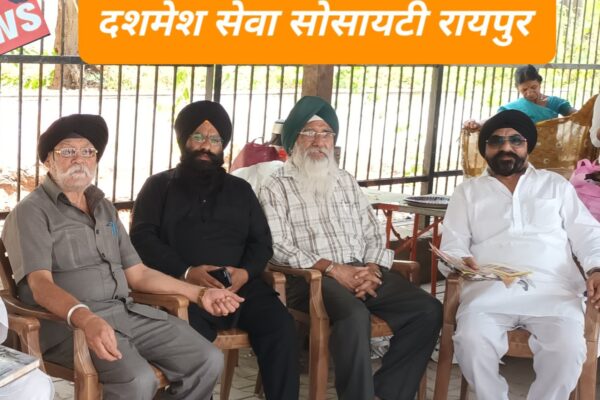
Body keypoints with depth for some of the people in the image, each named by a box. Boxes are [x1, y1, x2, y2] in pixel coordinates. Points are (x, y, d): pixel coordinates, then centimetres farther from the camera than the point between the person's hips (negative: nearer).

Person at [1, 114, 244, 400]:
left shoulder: (104, 208, 21)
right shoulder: (31, 213, -3)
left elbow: (137, 273, 22)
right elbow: (41, 285, -18)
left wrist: (199, 293, 13)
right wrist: (86, 319, -37)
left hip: (127, 312, 7)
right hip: (68, 322, -7)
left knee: (208, 360, -9)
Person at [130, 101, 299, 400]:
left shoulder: (240, 189, 26)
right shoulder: (159, 186, 17)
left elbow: (261, 241, 18)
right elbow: (142, 238, 3)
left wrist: (246, 271, -6)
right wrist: (185, 272, -14)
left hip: (239, 284, 3)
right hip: (182, 286, -3)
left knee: (280, 325, -25)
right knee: (192, 335, -36)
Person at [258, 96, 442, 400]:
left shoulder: (346, 182, 22)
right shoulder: (276, 188, 5)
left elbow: (373, 234, 18)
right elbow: (278, 246, -8)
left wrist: (372, 269, -5)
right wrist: (332, 268, -17)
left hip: (362, 272, 6)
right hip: (311, 276, -6)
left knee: (428, 310, -16)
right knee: (355, 315, -37)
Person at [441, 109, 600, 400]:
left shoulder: (556, 185, 23)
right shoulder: (467, 192, 22)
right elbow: (452, 245, 12)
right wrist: (460, 260, -13)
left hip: (552, 290, 0)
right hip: (490, 289, 0)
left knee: (568, 348, -30)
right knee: (472, 342, -31)